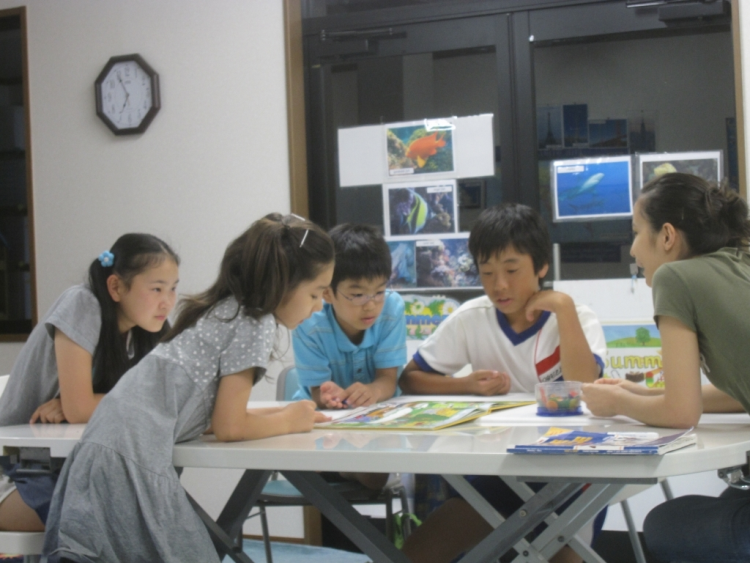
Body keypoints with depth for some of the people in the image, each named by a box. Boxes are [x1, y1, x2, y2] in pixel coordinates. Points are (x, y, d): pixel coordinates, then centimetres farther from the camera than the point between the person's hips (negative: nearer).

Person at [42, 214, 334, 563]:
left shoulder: (224, 311, 20)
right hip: (132, 465, -9)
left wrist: (291, 413, 21)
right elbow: (228, 427, -6)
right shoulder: (255, 323, -6)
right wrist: (289, 421, 10)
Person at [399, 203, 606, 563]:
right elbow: (410, 379, 4)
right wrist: (467, 386, -13)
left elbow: (584, 390, -24)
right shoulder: (470, 319, -1)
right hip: (498, 471, 3)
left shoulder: (578, 320, -7)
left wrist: (563, 307, -22)